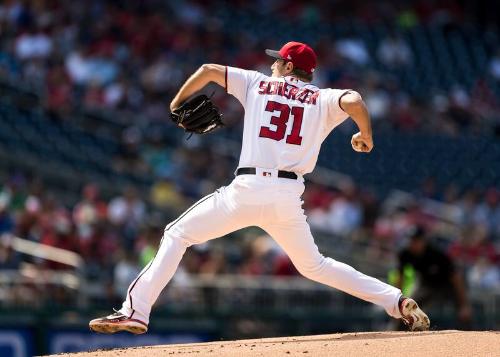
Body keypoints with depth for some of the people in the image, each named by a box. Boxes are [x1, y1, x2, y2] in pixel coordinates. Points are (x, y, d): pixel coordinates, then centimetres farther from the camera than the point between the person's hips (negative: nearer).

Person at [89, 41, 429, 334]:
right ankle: (398, 301, 7)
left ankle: (136, 310, -3)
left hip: (247, 190, -3)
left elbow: (208, 70, 9)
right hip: (288, 196, 3)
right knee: (314, 265, 20)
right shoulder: (322, 99, 13)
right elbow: (354, 101, -8)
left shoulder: (258, 84, 14)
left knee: (177, 234, 11)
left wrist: (177, 103, 22)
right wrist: (365, 137, 9)